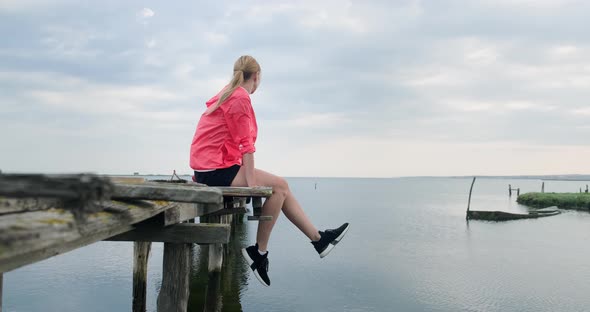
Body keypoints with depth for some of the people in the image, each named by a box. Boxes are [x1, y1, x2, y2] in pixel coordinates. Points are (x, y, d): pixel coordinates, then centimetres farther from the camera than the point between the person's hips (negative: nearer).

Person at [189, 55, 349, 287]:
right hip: (216, 170, -10)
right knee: (278, 186, -13)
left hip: (208, 168, 10)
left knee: (280, 186, 6)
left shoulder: (227, 94, 18)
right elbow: (245, 144, -18)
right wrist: (251, 182, -19)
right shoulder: (241, 97, -12)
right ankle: (259, 252, -7)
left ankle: (318, 238, 10)